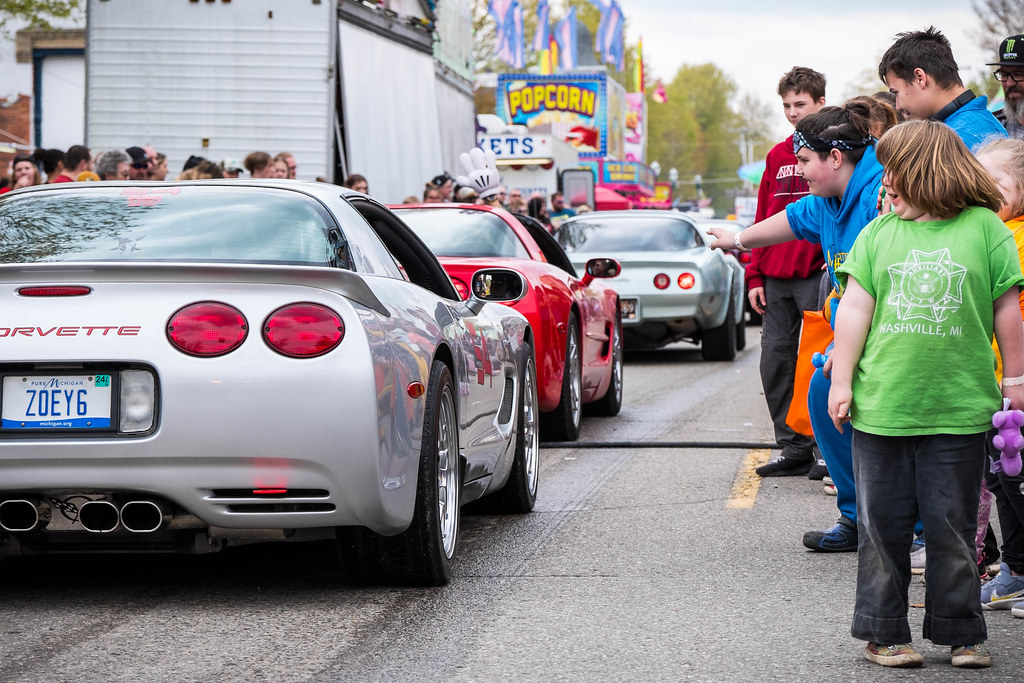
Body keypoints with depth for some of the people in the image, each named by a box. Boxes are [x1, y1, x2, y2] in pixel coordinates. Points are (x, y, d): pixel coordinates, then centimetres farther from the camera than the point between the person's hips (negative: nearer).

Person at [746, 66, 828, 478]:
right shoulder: (777, 156, 16)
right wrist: (755, 276, 12)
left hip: (818, 274, -6)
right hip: (776, 278, 6)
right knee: (775, 360, 4)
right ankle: (793, 449, 12)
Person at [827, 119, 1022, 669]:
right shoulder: (878, 232, 8)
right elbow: (855, 309, 7)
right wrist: (841, 382, 4)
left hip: (958, 412, -2)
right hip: (880, 408, 2)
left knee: (952, 528, 5)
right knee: (882, 526, 7)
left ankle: (961, 633, 17)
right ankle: (883, 633, 17)